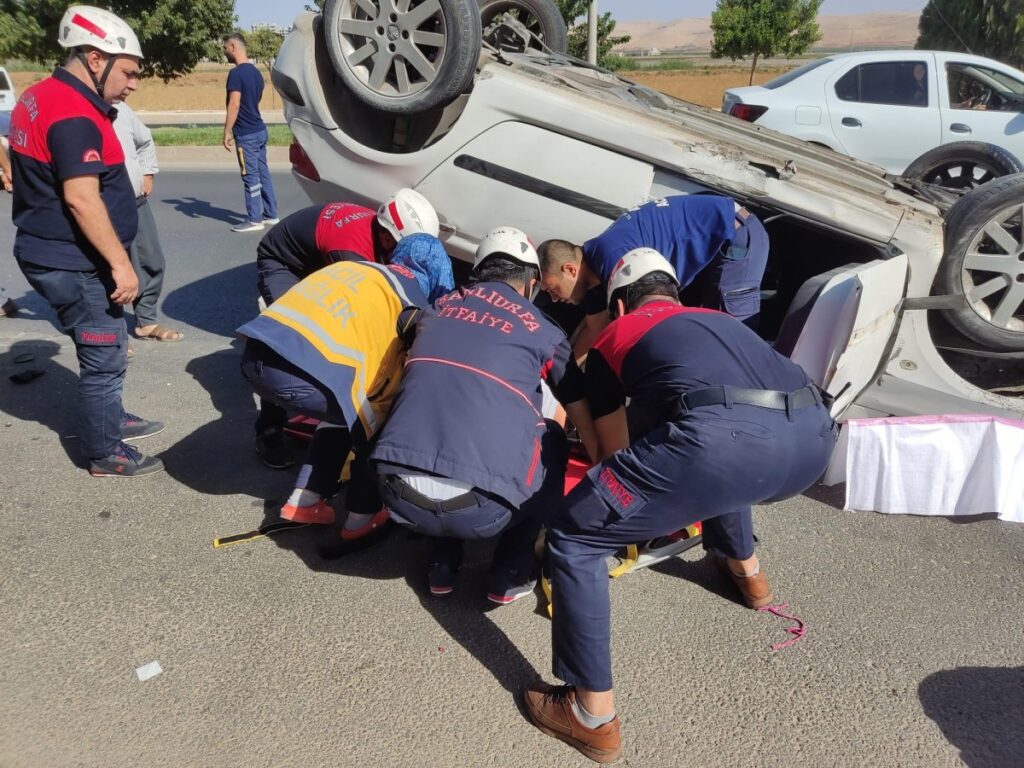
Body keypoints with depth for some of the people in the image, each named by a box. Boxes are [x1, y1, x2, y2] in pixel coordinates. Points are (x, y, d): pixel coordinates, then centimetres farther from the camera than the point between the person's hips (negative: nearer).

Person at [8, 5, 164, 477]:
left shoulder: (41, 97, 12)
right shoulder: (73, 115, -21)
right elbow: (81, 199, -27)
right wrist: (120, 263, -25)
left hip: (55, 254, 10)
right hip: (73, 264, -10)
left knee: (104, 348, 22)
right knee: (104, 358, 0)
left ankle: (110, 419, 39)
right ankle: (105, 454, 12)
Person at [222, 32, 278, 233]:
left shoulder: (236, 73, -15)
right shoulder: (256, 72, 13)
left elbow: (234, 105, -20)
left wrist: (227, 132, -16)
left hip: (246, 133, -9)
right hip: (259, 129, 9)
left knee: (251, 176, -5)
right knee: (263, 173, 12)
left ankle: (254, 220, -1)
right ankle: (270, 214, 17)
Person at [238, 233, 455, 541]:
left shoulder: (354, 267, 28)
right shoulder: (413, 304, 11)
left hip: (256, 355, 7)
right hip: (302, 371, -7)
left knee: (343, 409, 28)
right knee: (376, 425, 17)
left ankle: (304, 500, 30)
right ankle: (363, 518, 24)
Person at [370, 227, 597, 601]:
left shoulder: (437, 307, 19)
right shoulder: (543, 332, 10)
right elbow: (585, 420, 25)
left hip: (397, 494, 4)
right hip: (478, 509, -3)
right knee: (552, 443, 24)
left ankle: (442, 566, 31)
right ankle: (511, 575, 24)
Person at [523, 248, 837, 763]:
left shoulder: (610, 341, 27)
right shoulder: (719, 319, 39)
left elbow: (614, 451, 36)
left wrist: (647, 502, 58)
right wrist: (683, 497, 69)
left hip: (724, 438, -6)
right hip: (814, 436, 7)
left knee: (572, 540, 12)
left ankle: (594, 717, 17)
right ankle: (745, 570, 57)